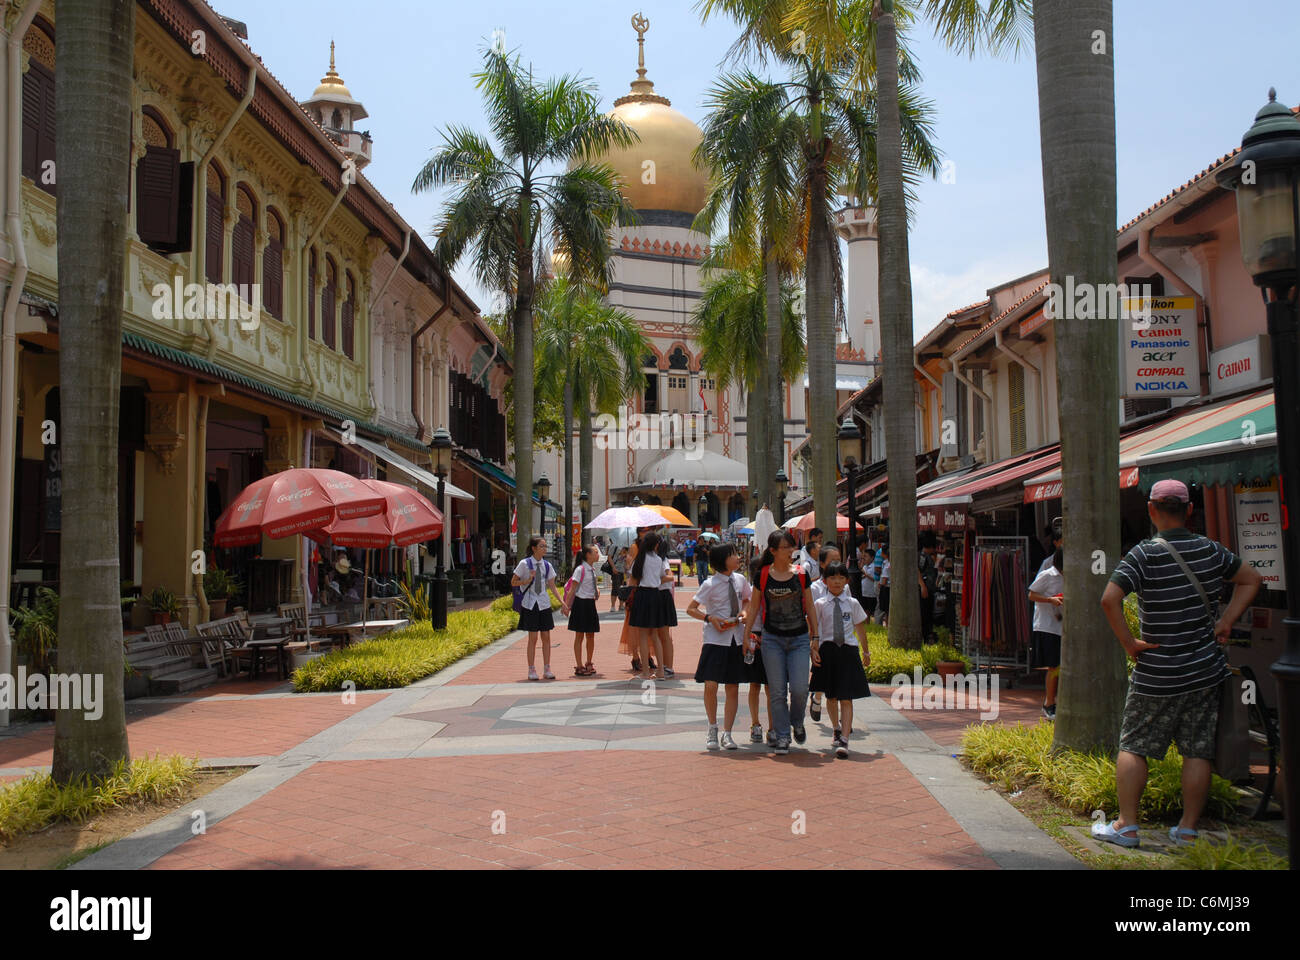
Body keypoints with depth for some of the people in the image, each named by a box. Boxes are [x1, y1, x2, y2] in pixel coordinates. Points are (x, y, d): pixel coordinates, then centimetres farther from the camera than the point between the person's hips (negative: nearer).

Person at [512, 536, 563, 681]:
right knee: (532, 638, -1)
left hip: (544, 604, 4)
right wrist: (528, 581, -17)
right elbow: (513, 582, -1)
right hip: (530, 604, -4)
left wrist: (562, 602, -1)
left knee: (546, 637, 5)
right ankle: (531, 670, 9)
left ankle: (546, 669, 13)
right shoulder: (524, 564, -6)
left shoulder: (547, 565, 5)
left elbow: (552, 586, 9)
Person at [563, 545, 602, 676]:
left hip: (590, 603, 7)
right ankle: (579, 667, 6)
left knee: (590, 636, 13)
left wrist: (597, 590, 5)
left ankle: (589, 663, 27)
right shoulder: (580, 569, -13)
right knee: (579, 636, 0)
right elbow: (573, 589, -13)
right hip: (581, 603, -7)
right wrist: (568, 606, -15)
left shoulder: (592, 569, 10)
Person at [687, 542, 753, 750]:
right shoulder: (710, 584, -9)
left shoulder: (740, 580, 4)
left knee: (732, 688, 5)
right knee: (710, 685, -8)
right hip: (715, 639, -4)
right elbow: (691, 609, -3)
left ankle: (727, 734, 14)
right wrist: (710, 618, -17)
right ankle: (713, 730, 13)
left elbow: (746, 600, 23)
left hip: (736, 638, 4)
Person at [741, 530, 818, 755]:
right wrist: (746, 637, 5)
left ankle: (797, 723, 22)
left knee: (799, 688, -8)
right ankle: (782, 736, 14)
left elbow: (809, 608, 8)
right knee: (778, 692, 2)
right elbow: (754, 608, 8)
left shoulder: (801, 574, 1)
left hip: (799, 639, 0)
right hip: (772, 639, 0)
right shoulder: (762, 576, -1)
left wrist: (814, 638, 7)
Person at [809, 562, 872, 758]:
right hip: (827, 650, 1)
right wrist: (813, 651, -8)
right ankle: (837, 730, 38)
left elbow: (860, 628, 13)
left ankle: (844, 741, -9)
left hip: (849, 650, -1)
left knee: (846, 698, -7)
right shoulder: (820, 604, 1)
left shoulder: (852, 603, 4)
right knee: (831, 696, 14)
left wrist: (865, 651, 20)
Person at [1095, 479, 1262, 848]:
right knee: (1198, 751, 9)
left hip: (1157, 675, -4)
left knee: (1133, 746, 7)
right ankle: (1188, 829, 15)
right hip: (1205, 670, 4)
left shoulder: (1144, 555, -14)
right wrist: (1225, 623, 11)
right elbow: (1251, 579, 16)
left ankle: (1126, 825, 10)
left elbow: (1109, 599, -25)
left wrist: (1128, 642, -14)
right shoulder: (1210, 550, 2)